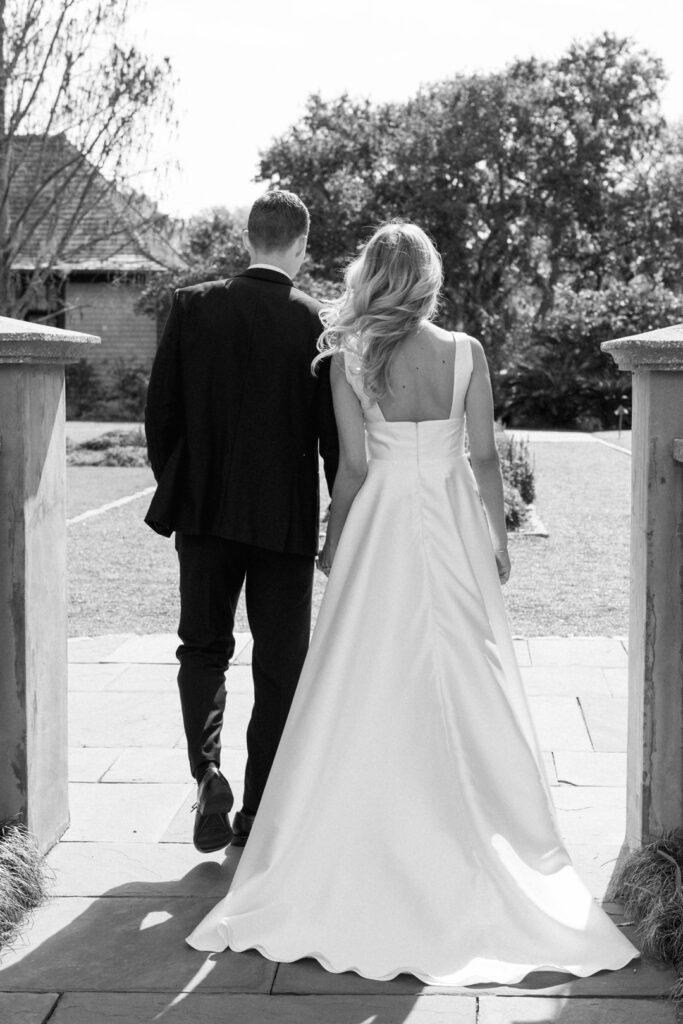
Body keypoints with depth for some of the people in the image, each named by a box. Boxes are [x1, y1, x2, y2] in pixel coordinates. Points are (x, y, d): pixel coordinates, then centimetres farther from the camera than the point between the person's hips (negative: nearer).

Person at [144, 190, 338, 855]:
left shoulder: (193, 306, -4)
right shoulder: (317, 321, -9)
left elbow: (159, 411, -2)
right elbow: (335, 433, -8)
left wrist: (175, 489, 12)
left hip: (204, 509, 2)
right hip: (287, 521, -1)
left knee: (203, 648, 18)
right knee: (279, 667, 10)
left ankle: (208, 770, -5)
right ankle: (257, 817, 17)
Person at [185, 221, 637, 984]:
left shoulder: (349, 360, -7)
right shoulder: (466, 354, -6)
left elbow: (353, 468, -5)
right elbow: (483, 457, -3)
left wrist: (332, 544, 7)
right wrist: (498, 537, 9)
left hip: (381, 533, 0)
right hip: (453, 528, 1)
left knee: (367, 693, 8)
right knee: (461, 690, 9)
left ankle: (362, 846, 15)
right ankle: (471, 837, 17)